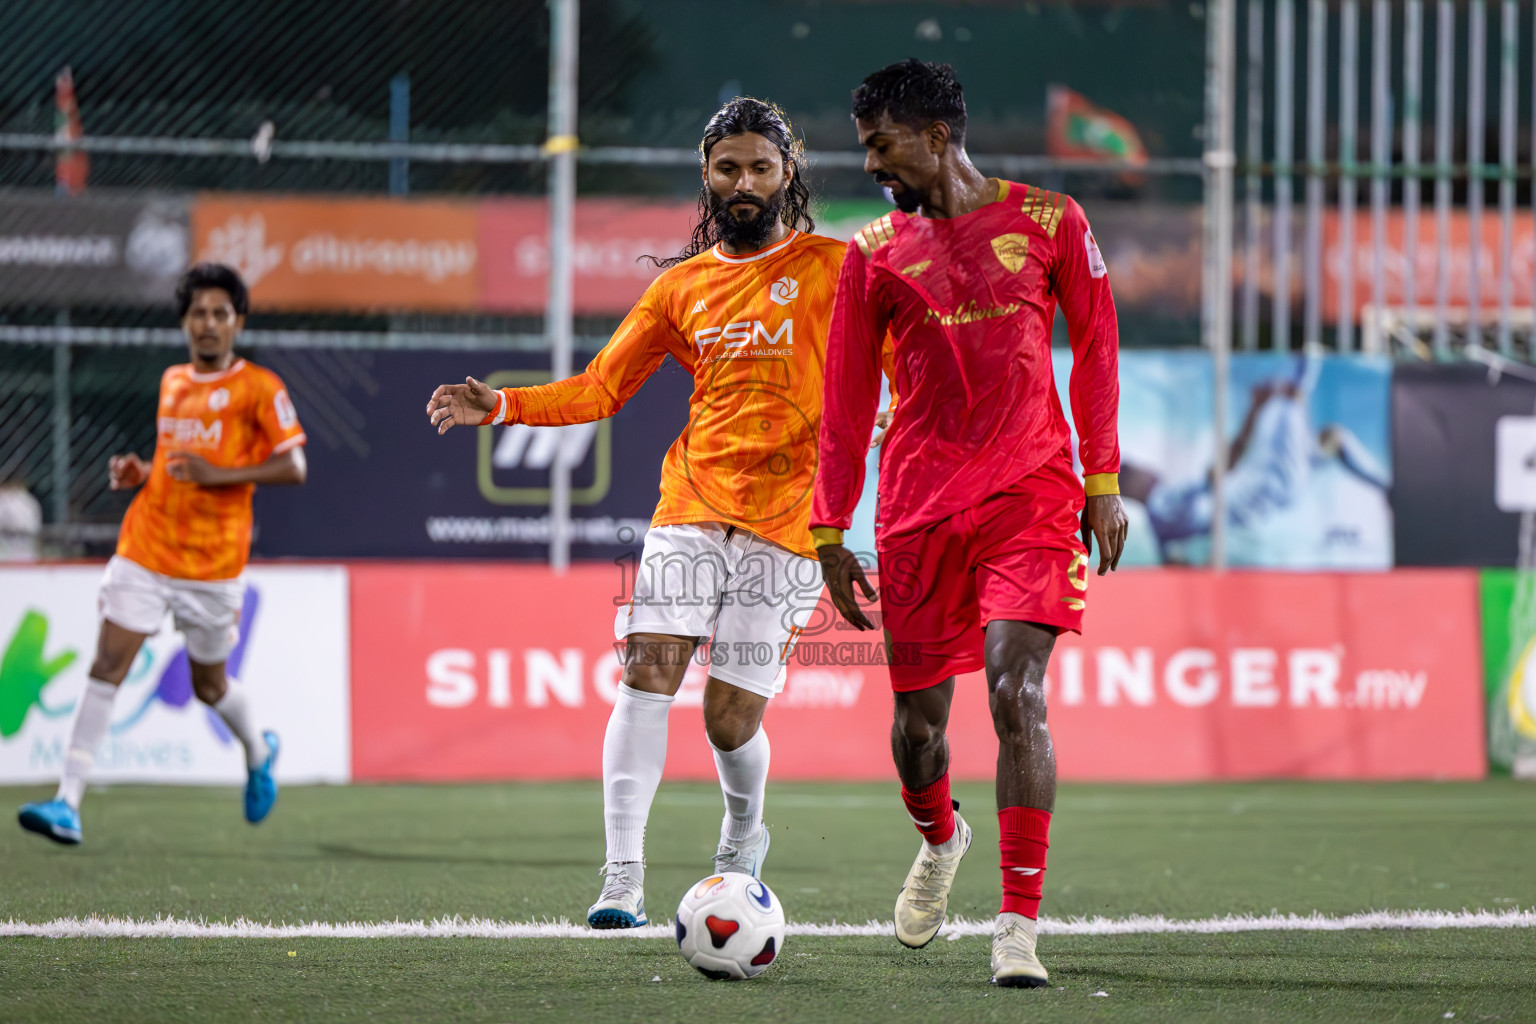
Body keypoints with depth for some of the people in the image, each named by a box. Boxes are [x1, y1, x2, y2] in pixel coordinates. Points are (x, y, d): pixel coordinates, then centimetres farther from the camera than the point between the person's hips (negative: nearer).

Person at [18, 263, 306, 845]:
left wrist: (218, 474, -22)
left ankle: (258, 753, 45)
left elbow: (293, 468, -13)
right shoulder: (172, 382, 12)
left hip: (212, 566, -4)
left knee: (209, 686, 11)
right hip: (144, 551, 4)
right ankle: (68, 804, -15)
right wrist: (140, 472, 5)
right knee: (106, 665, -11)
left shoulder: (260, 388, -6)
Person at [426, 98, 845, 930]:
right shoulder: (683, 285, 14)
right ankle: (623, 878, -16)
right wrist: (499, 406, 2)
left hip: (785, 521, -3)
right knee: (648, 671, -15)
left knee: (731, 716, -4)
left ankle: (743, 837, 28)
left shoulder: (833, 267, 4)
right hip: (690, 507, 3)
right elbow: (600, 389, 15)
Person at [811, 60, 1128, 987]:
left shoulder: (1048, 221, 2)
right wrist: (831, 534, 9)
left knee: (1016, 693, -17)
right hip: (917, 507, 3)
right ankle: (940, 841, 42)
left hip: (1029, 494, -3)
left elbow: (1096, 349, 9)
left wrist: (1103, 481, 5)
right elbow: (846, 402, 11)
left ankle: (1019, 926, -15)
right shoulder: (875, 253, 7)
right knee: (919, 717, 7)